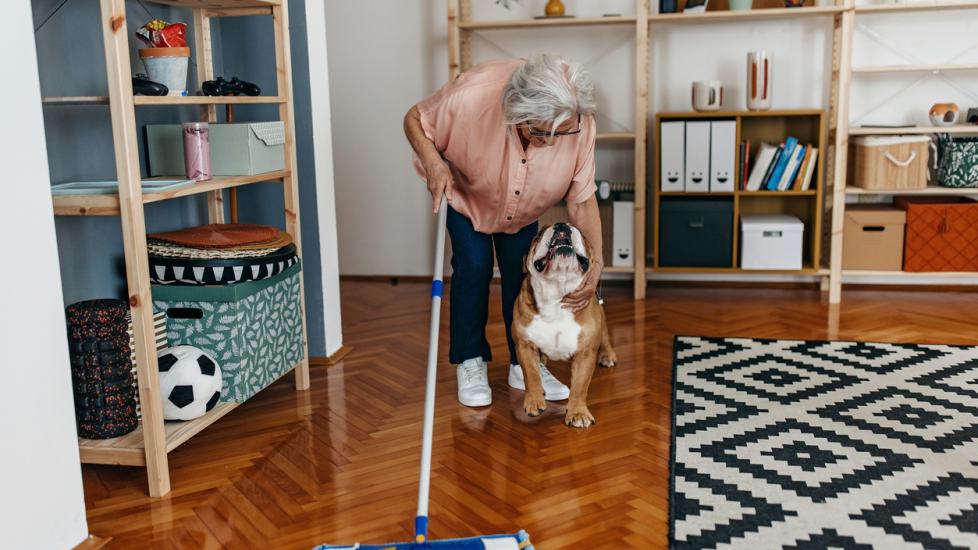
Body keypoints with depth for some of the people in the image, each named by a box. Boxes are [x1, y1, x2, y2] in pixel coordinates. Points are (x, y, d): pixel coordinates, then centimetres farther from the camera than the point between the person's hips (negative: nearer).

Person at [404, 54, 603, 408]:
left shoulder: (579, 124, -35)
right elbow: (415, 119, -23)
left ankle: (525, 364, 17)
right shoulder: (471, 96, -42)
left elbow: (583, 200, -25)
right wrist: (431, 159, -42)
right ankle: (470, 362, 8)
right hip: (463, 191, -2)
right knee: (474, 266, -10)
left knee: (522, 271, 0)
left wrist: (595, 263, -35)